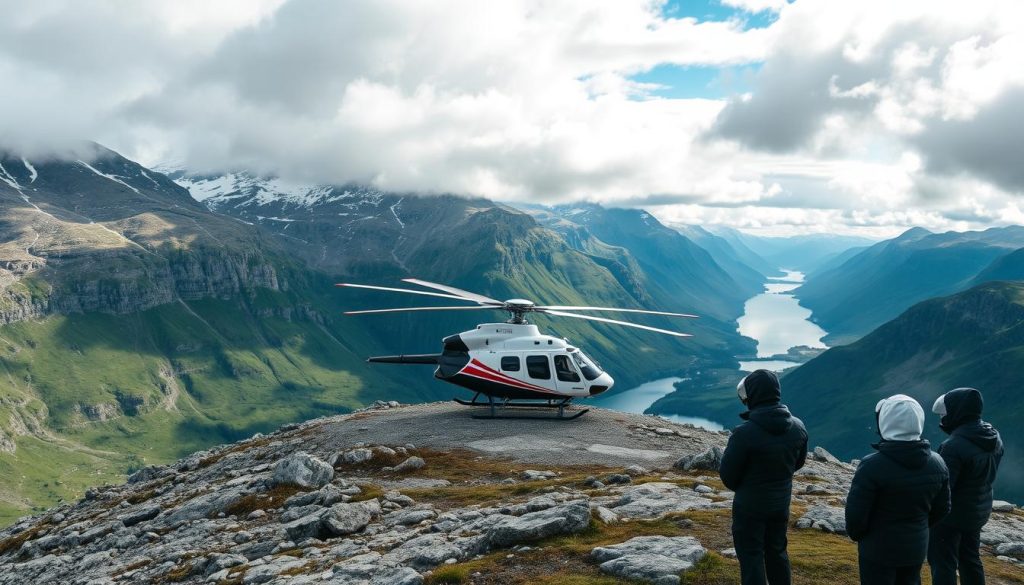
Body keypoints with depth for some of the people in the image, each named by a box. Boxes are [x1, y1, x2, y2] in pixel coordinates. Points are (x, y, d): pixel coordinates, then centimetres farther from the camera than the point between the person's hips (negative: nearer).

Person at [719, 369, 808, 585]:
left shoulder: (744, 433, -27)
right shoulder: (798, 427, -8)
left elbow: (728, 475, -16)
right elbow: (798, 462, 9)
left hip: (750, 506, -5)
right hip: (781, 502, 6)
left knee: (751, 557, 7)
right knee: (777, 551, 22)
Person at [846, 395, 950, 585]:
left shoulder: (872, 466, -25)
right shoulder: (937, 463, -4)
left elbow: (856, 514, -19)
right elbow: (941, 509, 7)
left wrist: (856, 534, 1)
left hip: (878, 549, -5)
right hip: (916, 548, 5)